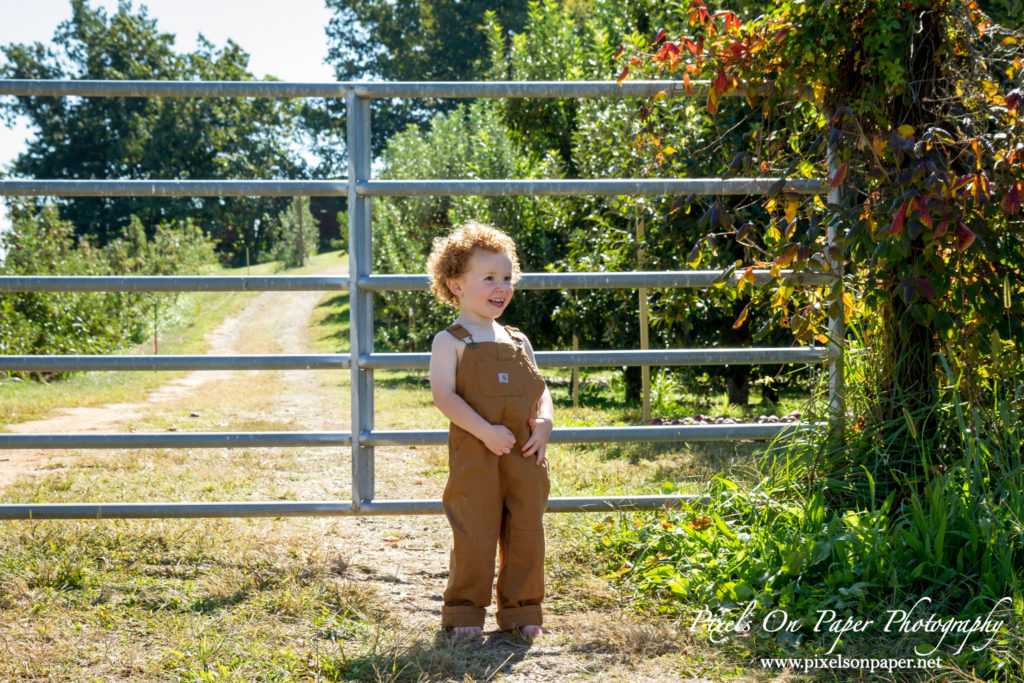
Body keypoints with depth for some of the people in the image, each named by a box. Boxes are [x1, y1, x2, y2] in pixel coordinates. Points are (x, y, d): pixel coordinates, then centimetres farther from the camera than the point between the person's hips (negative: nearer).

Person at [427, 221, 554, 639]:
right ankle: (464, 613, 12)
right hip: (474, 455, -5)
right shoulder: (450, 342, -2)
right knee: (474, 536, -3)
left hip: (525, 453, 5)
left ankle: (521, 611, 21)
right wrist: (485, 431, -20)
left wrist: (544, 423, -4)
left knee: (526, 533, 8)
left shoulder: (518, 341, 16)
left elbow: (539, 389, 18)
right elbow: (443, 394, -12)